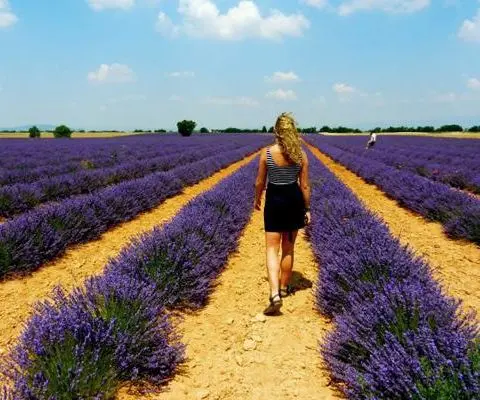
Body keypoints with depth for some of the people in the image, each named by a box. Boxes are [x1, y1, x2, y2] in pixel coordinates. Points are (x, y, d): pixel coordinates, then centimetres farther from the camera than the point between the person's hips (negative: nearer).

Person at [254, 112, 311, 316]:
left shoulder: (266, 153, -10)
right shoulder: (301, 154, -6)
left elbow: (260, 182, -1)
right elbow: (305, 186, -3)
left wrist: (257, 199, 17)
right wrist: (307, 209, 7)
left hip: (274, 201, -2)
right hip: (294, 200, 2)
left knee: (272, 249, 0)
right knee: (288, 248, 17)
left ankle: (275, 295, -15)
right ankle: (284, 288, 32)